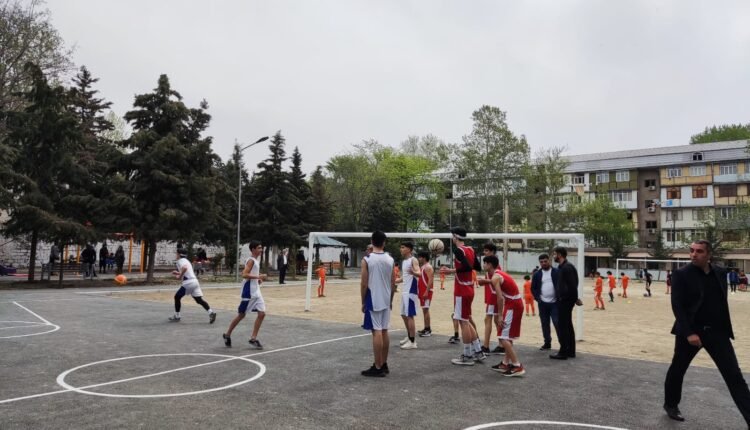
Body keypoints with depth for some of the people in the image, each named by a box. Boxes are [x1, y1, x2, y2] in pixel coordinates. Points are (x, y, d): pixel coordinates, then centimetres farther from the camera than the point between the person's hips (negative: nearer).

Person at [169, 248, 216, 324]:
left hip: (188, 282, -8)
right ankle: (211, 312, -17)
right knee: (199, 299, 0)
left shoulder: (180, 261, -1)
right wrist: (177, 273, 33)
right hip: (195, 281, 8)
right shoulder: (186, 261, 26)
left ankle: (176, 316, 17)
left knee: (177, 297, 11)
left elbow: (185, 268, -25)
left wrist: (180, 276, -13)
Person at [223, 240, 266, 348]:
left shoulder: (256, 260, 14)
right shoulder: (251, 260, -14)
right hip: (248, 292, -9)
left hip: (256, 291, 9)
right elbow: (244, 275, -24)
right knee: (241, 315, 3)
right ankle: (227, 335, 21)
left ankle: (253, 338, 6)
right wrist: (258, 277, -26)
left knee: (262, 314, 0)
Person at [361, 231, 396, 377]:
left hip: (373, 300, -5)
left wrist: (363, 302, 0)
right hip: (386, 300, 5)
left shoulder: (367, 259, -9)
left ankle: (377, 368, 0)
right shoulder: (390, 259, 3)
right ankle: (384, 364, 21)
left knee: (376, 332, -4)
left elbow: (364, 283, -10)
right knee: (384, 331, 12)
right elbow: (393, 283, 7)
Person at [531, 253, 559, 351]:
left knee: (557, 323, -8)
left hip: (555, 303, -3)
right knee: (545, 324, 9)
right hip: (542, 303, 3)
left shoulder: (556, 272, -2)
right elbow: (533, 288, 10)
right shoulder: (537, 274, 7)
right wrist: (538, 298, -1)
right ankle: (547, 343, 19)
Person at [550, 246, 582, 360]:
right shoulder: (561, 267, 14)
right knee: (568, 326, 14)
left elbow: (573, 285, -20)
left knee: (562, 326, -5)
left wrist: (575, 299, -12)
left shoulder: (567, 267, -17)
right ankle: (570, 351, 21)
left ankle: (563, 352, -1)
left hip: (565, 300, -10)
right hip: (563, 299, 10)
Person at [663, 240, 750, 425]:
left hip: (717, 332, 3)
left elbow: (723, 302, 12)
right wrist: (689, 332, -20)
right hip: (690, 331, -3)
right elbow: (677, 306, -14)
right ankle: (671, 405, 33)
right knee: (677, 370, 12)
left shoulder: (720, 273, 5)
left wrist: (726, 328, 8)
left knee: (734, 376, 0)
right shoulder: (681, 274, -10)